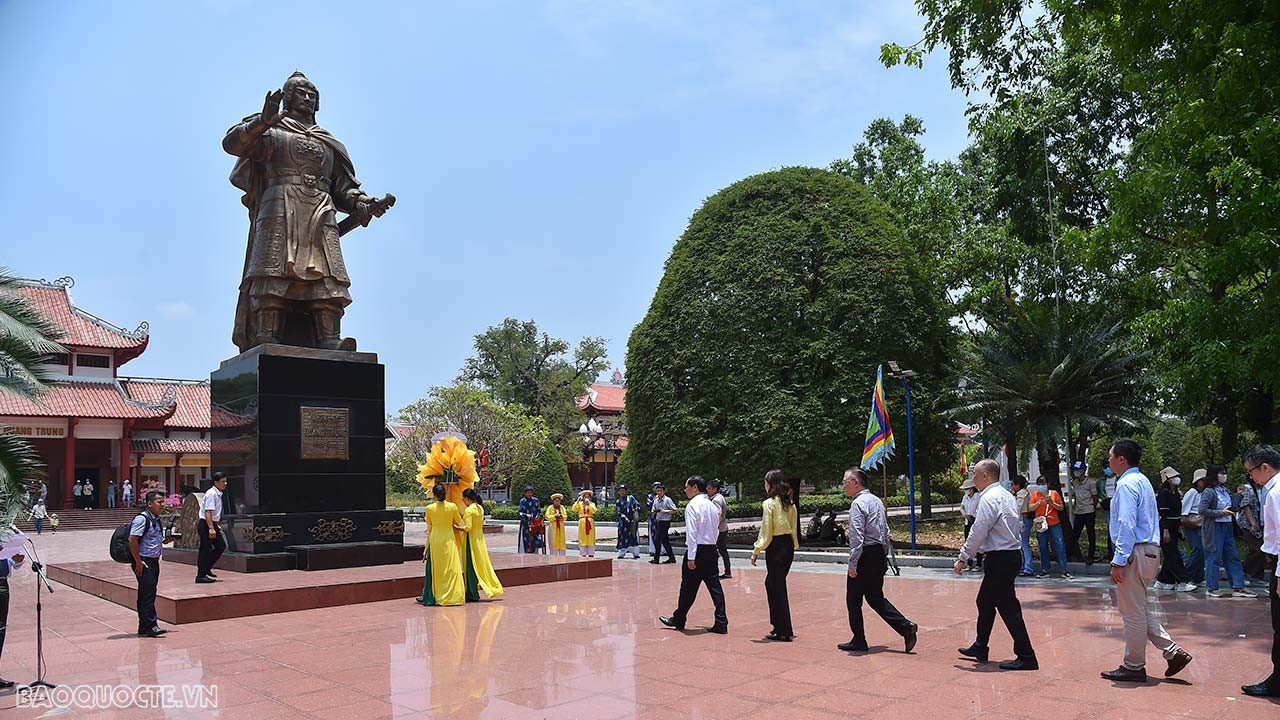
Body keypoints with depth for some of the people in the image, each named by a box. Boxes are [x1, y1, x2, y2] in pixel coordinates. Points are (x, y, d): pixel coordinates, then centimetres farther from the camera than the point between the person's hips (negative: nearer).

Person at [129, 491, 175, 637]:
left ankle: (144, 628, 17)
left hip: (154, 561, 9)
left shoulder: (156, 519, 15)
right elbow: (132, 540, -20)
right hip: (144, 562, -9)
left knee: (149, 595, 12)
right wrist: (138, 562, -20)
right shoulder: (142, 518, -14)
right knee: (147, 594, -9)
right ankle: (151, 625, -9)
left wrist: (164, 541, 8)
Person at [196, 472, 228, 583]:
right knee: (205, 549, -5)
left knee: (221, 546, 9)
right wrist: (211, 528, -27)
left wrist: (216, 525, 26)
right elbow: (207, 512, -23)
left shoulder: (218, 494, 13)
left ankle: (206, 569, 18)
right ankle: (201, 575, 1)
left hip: (212, 524, 10)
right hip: (205, 524, -10)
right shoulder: (211, 494, -17)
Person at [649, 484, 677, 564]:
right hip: (658, 521, 7)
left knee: (657, 540, -8)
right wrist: (654, 511, -9)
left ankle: (656, 559, 0)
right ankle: (672, 558, 17)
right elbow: (653, 511, 14)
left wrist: (664, 511, -19)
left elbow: (674, 510, -11)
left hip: (665, 522, -7)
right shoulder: (656, 500, 11)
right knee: (665, 541, 10)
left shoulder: (667, 500, -9)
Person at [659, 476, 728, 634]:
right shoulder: (712, 505, 13)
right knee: (714, 585, 5)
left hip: (697, 550, -7)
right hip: (712, 549, 7)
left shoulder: (692, 505, -12)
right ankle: (721, 623, 1)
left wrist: (691, 557, -18)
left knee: (688, 586, 5)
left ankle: (678, 619, 19)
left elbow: (691, 533, -17)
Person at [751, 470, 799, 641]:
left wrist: (756, 550, -10)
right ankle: (778, 625, 26)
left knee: (777, 588, 0)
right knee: (771, 582, 20)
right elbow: (794, 527, 11)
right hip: (788, 546, 8)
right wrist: (794, 545, 18)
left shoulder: (769, 503, -12)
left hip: (775, 547, -8)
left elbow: (765, 531, -14)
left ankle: (784, 631, 4)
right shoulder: (789, 503, 8)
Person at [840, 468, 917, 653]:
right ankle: (905, 626, 2)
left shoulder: (858, 503, -14)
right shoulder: (877, 501, 13)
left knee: (853, 600, 4)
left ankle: (859, 641, 11)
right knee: (875, 597, 15)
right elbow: (886, 532, 18)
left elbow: (856, 536, -21)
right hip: (879, 555, 9)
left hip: (865, 555, -9)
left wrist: (852, 563, -19)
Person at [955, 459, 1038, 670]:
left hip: (999, 558, -10)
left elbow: (978, 532, -18)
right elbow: (1018, 527, 18)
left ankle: (1026, 657, 0)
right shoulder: (1007, 496, 13)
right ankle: (980, 648, 28)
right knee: (985, 602, 19)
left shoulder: (989, 498, -16)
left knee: (1008, 608, -5)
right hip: (1011, 554, 10)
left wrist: (963, 558, -10)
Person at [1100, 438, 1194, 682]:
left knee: (1133, 612, 0)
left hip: (1135, 553, -10)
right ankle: (1173, 651, 16)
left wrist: (1119, 561, -21)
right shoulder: (1143, 481, 16)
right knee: (1140, 608, 19)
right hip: (1150, 551, 10)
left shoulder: (1126, 484, -15)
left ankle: (1133, 667, 10)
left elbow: (1126, 525, -22)